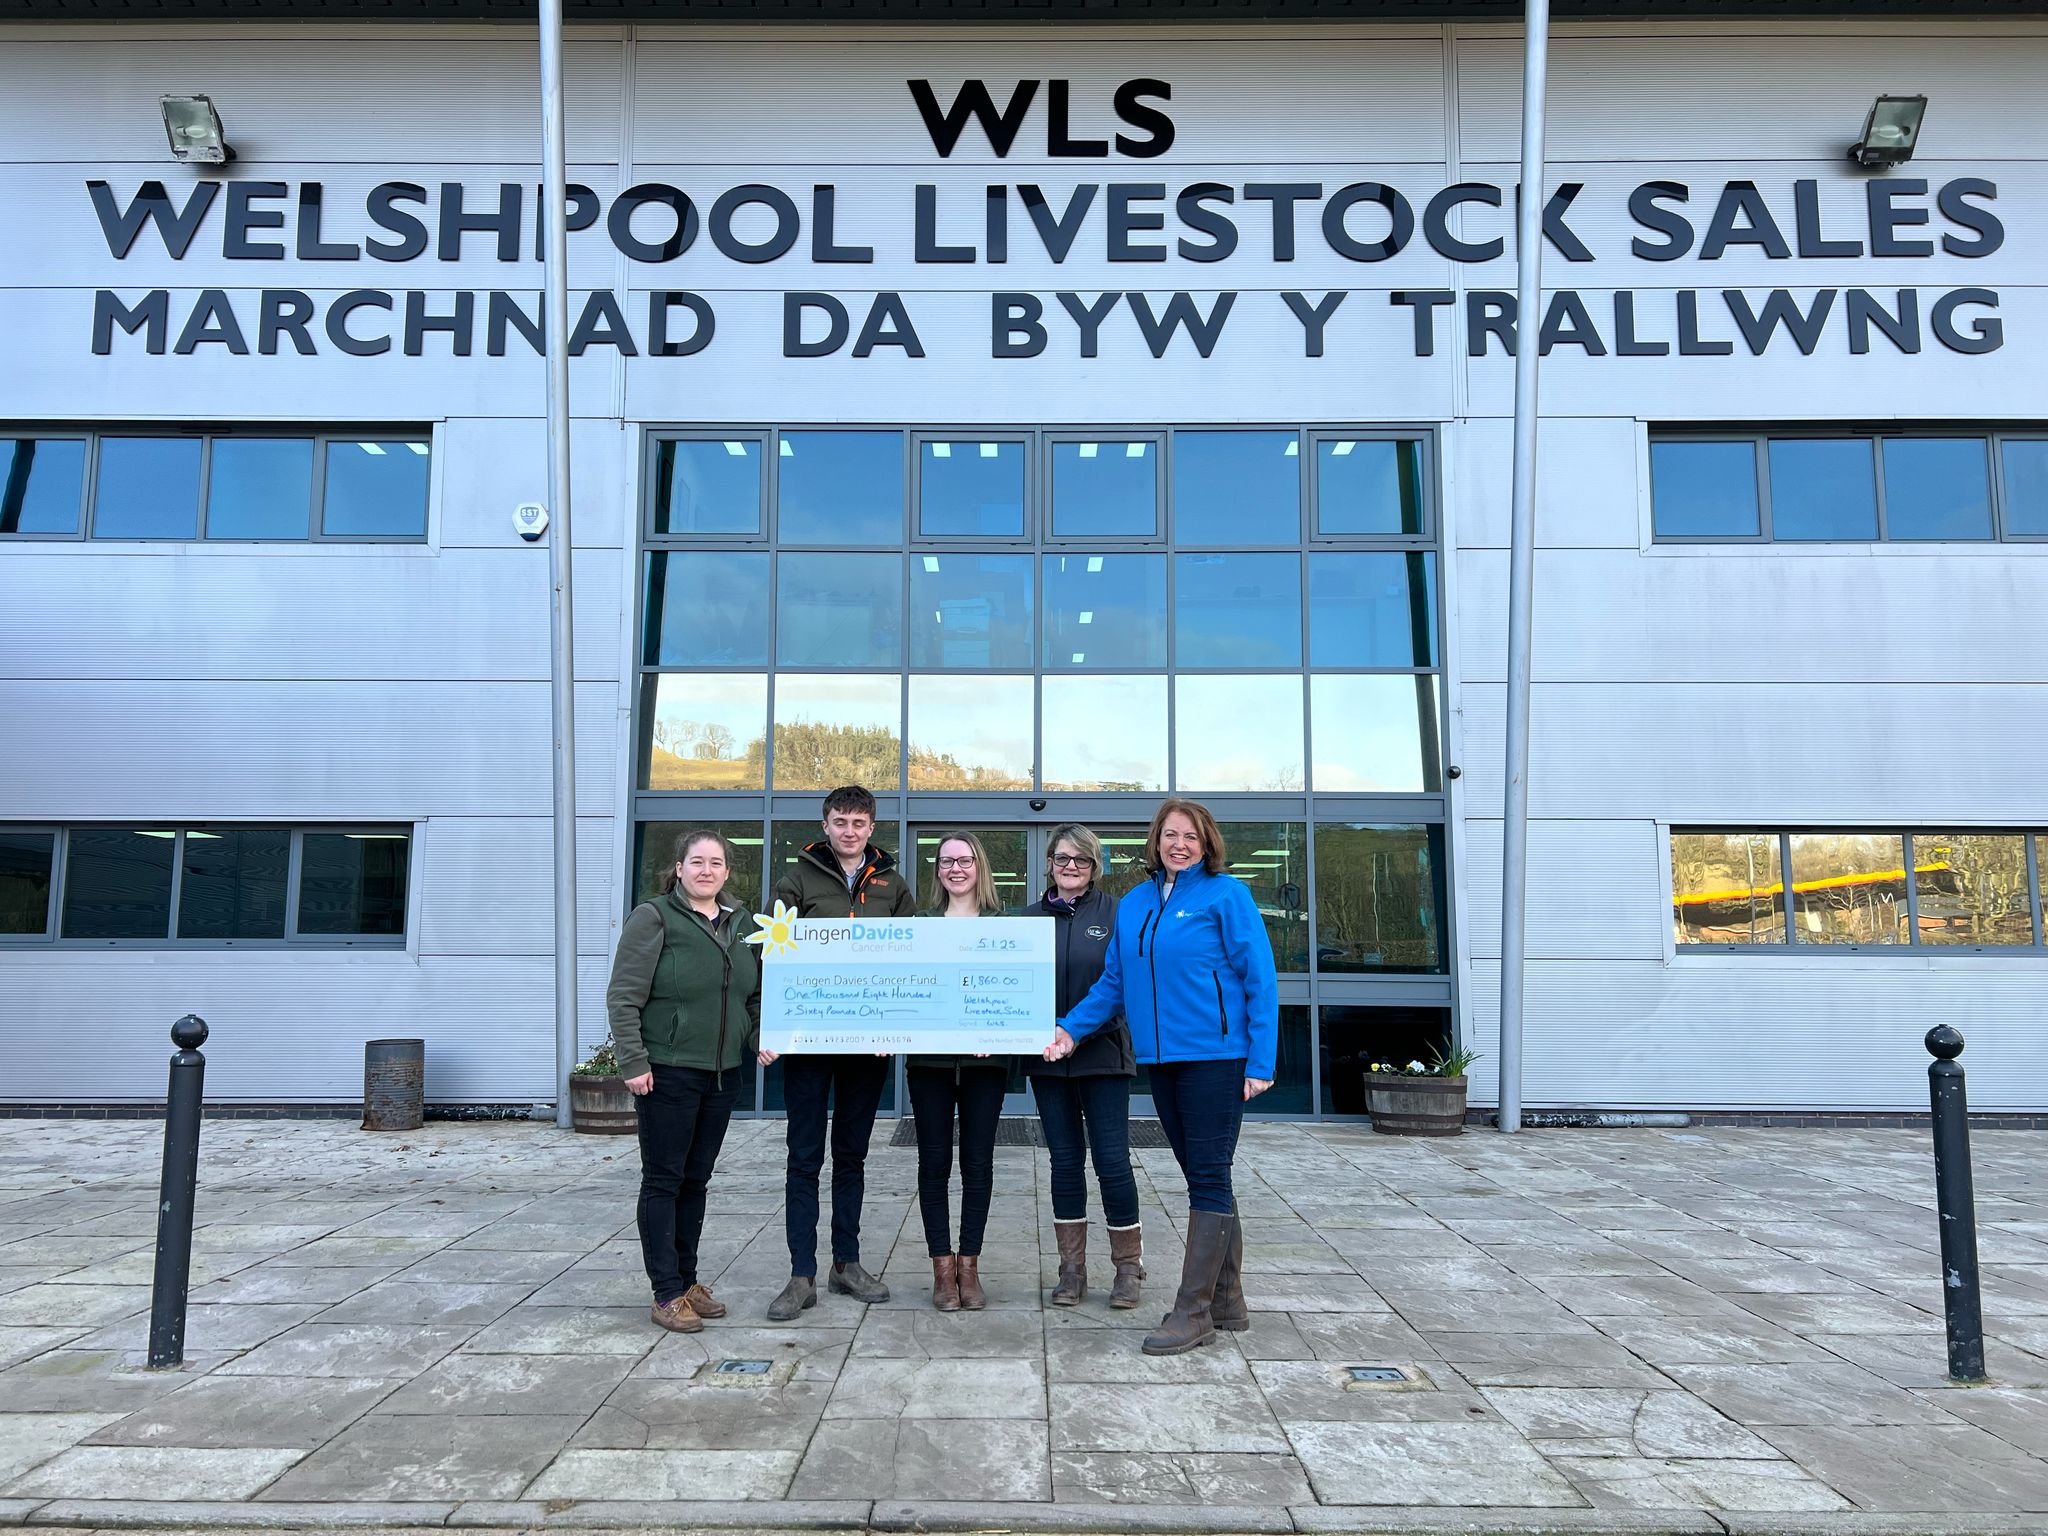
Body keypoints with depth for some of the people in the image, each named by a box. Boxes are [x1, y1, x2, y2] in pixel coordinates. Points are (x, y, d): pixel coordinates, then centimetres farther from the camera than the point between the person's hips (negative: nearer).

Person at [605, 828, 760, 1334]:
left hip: (722, 1073, 6)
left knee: (696, 1179, 14)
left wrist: (761, 1039, 3)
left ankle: (687, 1280, 25)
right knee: (663, 1181, 2)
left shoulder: (739, 926, 12)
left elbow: (754, 994, 20)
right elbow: (623, 997, -10)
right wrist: (633, 1063, -16)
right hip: (668, 1073, -6)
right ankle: (667, 1293, 9)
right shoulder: (653, 918, -7)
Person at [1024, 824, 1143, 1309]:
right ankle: (1072, 1268, 20)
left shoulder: (1115, 912, 1)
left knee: (1112, 1159, -2)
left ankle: (1128, 1264, 15)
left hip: (1102, 1051, -3)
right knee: (1065, 1160, 9)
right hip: (1047, 1055, 3)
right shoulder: (1031, 916, 9)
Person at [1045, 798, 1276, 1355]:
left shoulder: (1225, 895, -5)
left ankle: (1194, 1311, 5)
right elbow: (1114, 981, 16)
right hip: (1162, 1058, 6)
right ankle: (1227, 1301, 24)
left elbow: (1260, 980, -7)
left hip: (1215, 1056, -6)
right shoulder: (1133, 904, 13)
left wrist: (1260, 1063, -12)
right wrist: (1071, 1028, 3)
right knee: (1203, 1178, 13)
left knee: (1209, 1179, -2)